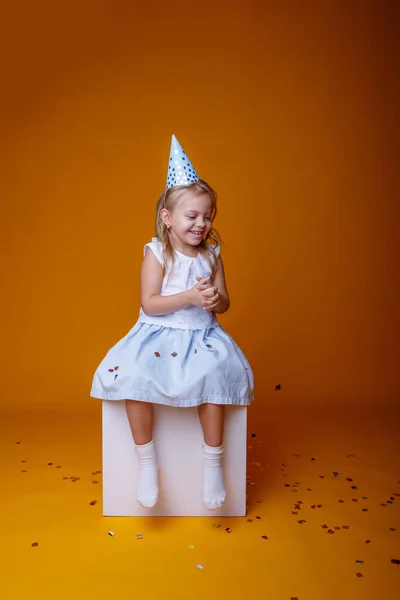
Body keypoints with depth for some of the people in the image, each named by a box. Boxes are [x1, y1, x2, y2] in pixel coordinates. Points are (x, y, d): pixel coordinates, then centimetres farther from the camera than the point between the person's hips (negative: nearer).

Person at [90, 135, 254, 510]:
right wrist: (189, 298, -23)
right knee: (132, 376, -26)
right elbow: (149, 303, -12)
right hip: (159, 333, -2)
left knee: (215, 376, -25)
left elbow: (223, 303, 9)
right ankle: (146, 460, -6)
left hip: (202, 336, 2)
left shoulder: (212, 254, 5)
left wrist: (215, 300, -15)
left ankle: (213, 462, -5)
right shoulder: (157, 253, -5)